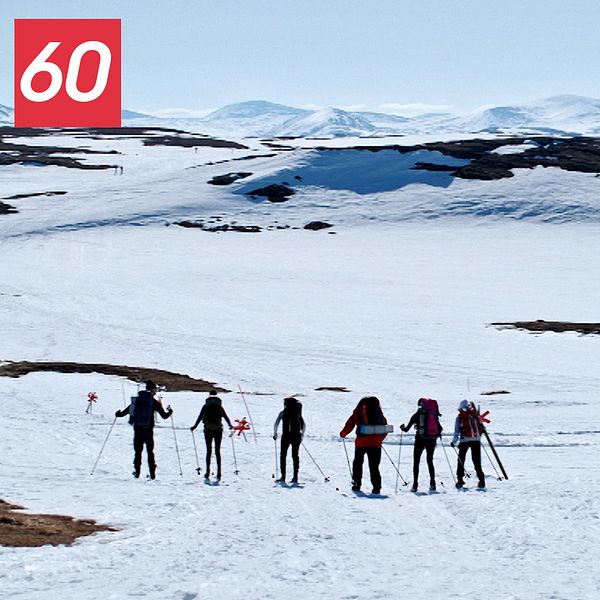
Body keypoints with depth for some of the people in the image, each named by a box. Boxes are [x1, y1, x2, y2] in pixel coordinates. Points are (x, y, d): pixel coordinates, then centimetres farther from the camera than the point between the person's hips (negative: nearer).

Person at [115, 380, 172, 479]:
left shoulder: (137, 399, 5)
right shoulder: (154, 402, -4)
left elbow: (128, 410, 13)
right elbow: (164, 415, -1)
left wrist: (119, 414, 31)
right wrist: (169, 411, 21)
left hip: (137, 429, 2)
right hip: (148, 430, -2)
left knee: (138, 451, 10)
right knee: (150, 451, 7)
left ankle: (136, 471, 4)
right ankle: (152, 472, 3)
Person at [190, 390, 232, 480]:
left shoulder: (206, 406, 0)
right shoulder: (219, 406, 2)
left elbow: (200, 417, -1)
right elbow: (225, 417, 5)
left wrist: (195, 426, 8)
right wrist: (230, 425, 14)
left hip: (208, 430, -1)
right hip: (218, 430, 1)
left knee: (209, 451, 7)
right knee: (217, 451, 5)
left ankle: (208, 472, 0)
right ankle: (218, 474, -1)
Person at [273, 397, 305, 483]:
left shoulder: (283, 412, 1)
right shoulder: (298, 412, 11)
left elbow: (276, 424, -5)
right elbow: (304, 425, 16)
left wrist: (274, 433, 5)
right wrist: (302, 435, 25)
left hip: (286, 435, -3)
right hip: (297, 436, 3)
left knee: (283, 455, 3)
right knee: (295, 455, 7)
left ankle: (283, 477, -3)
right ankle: (295, 477, 4)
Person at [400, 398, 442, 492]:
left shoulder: (417, 415, -3)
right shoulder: (434, 415, 5)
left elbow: (407, 428, -2)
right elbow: (440, 429, 6)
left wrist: (403, 428, 20)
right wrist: (436, 435, 26)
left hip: (420, 439, -3)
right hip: (432, 440, 3)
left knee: (416, 462, 4)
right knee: (430, 461, 15)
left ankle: (415, 484, -5)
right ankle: (432, 484, 6)